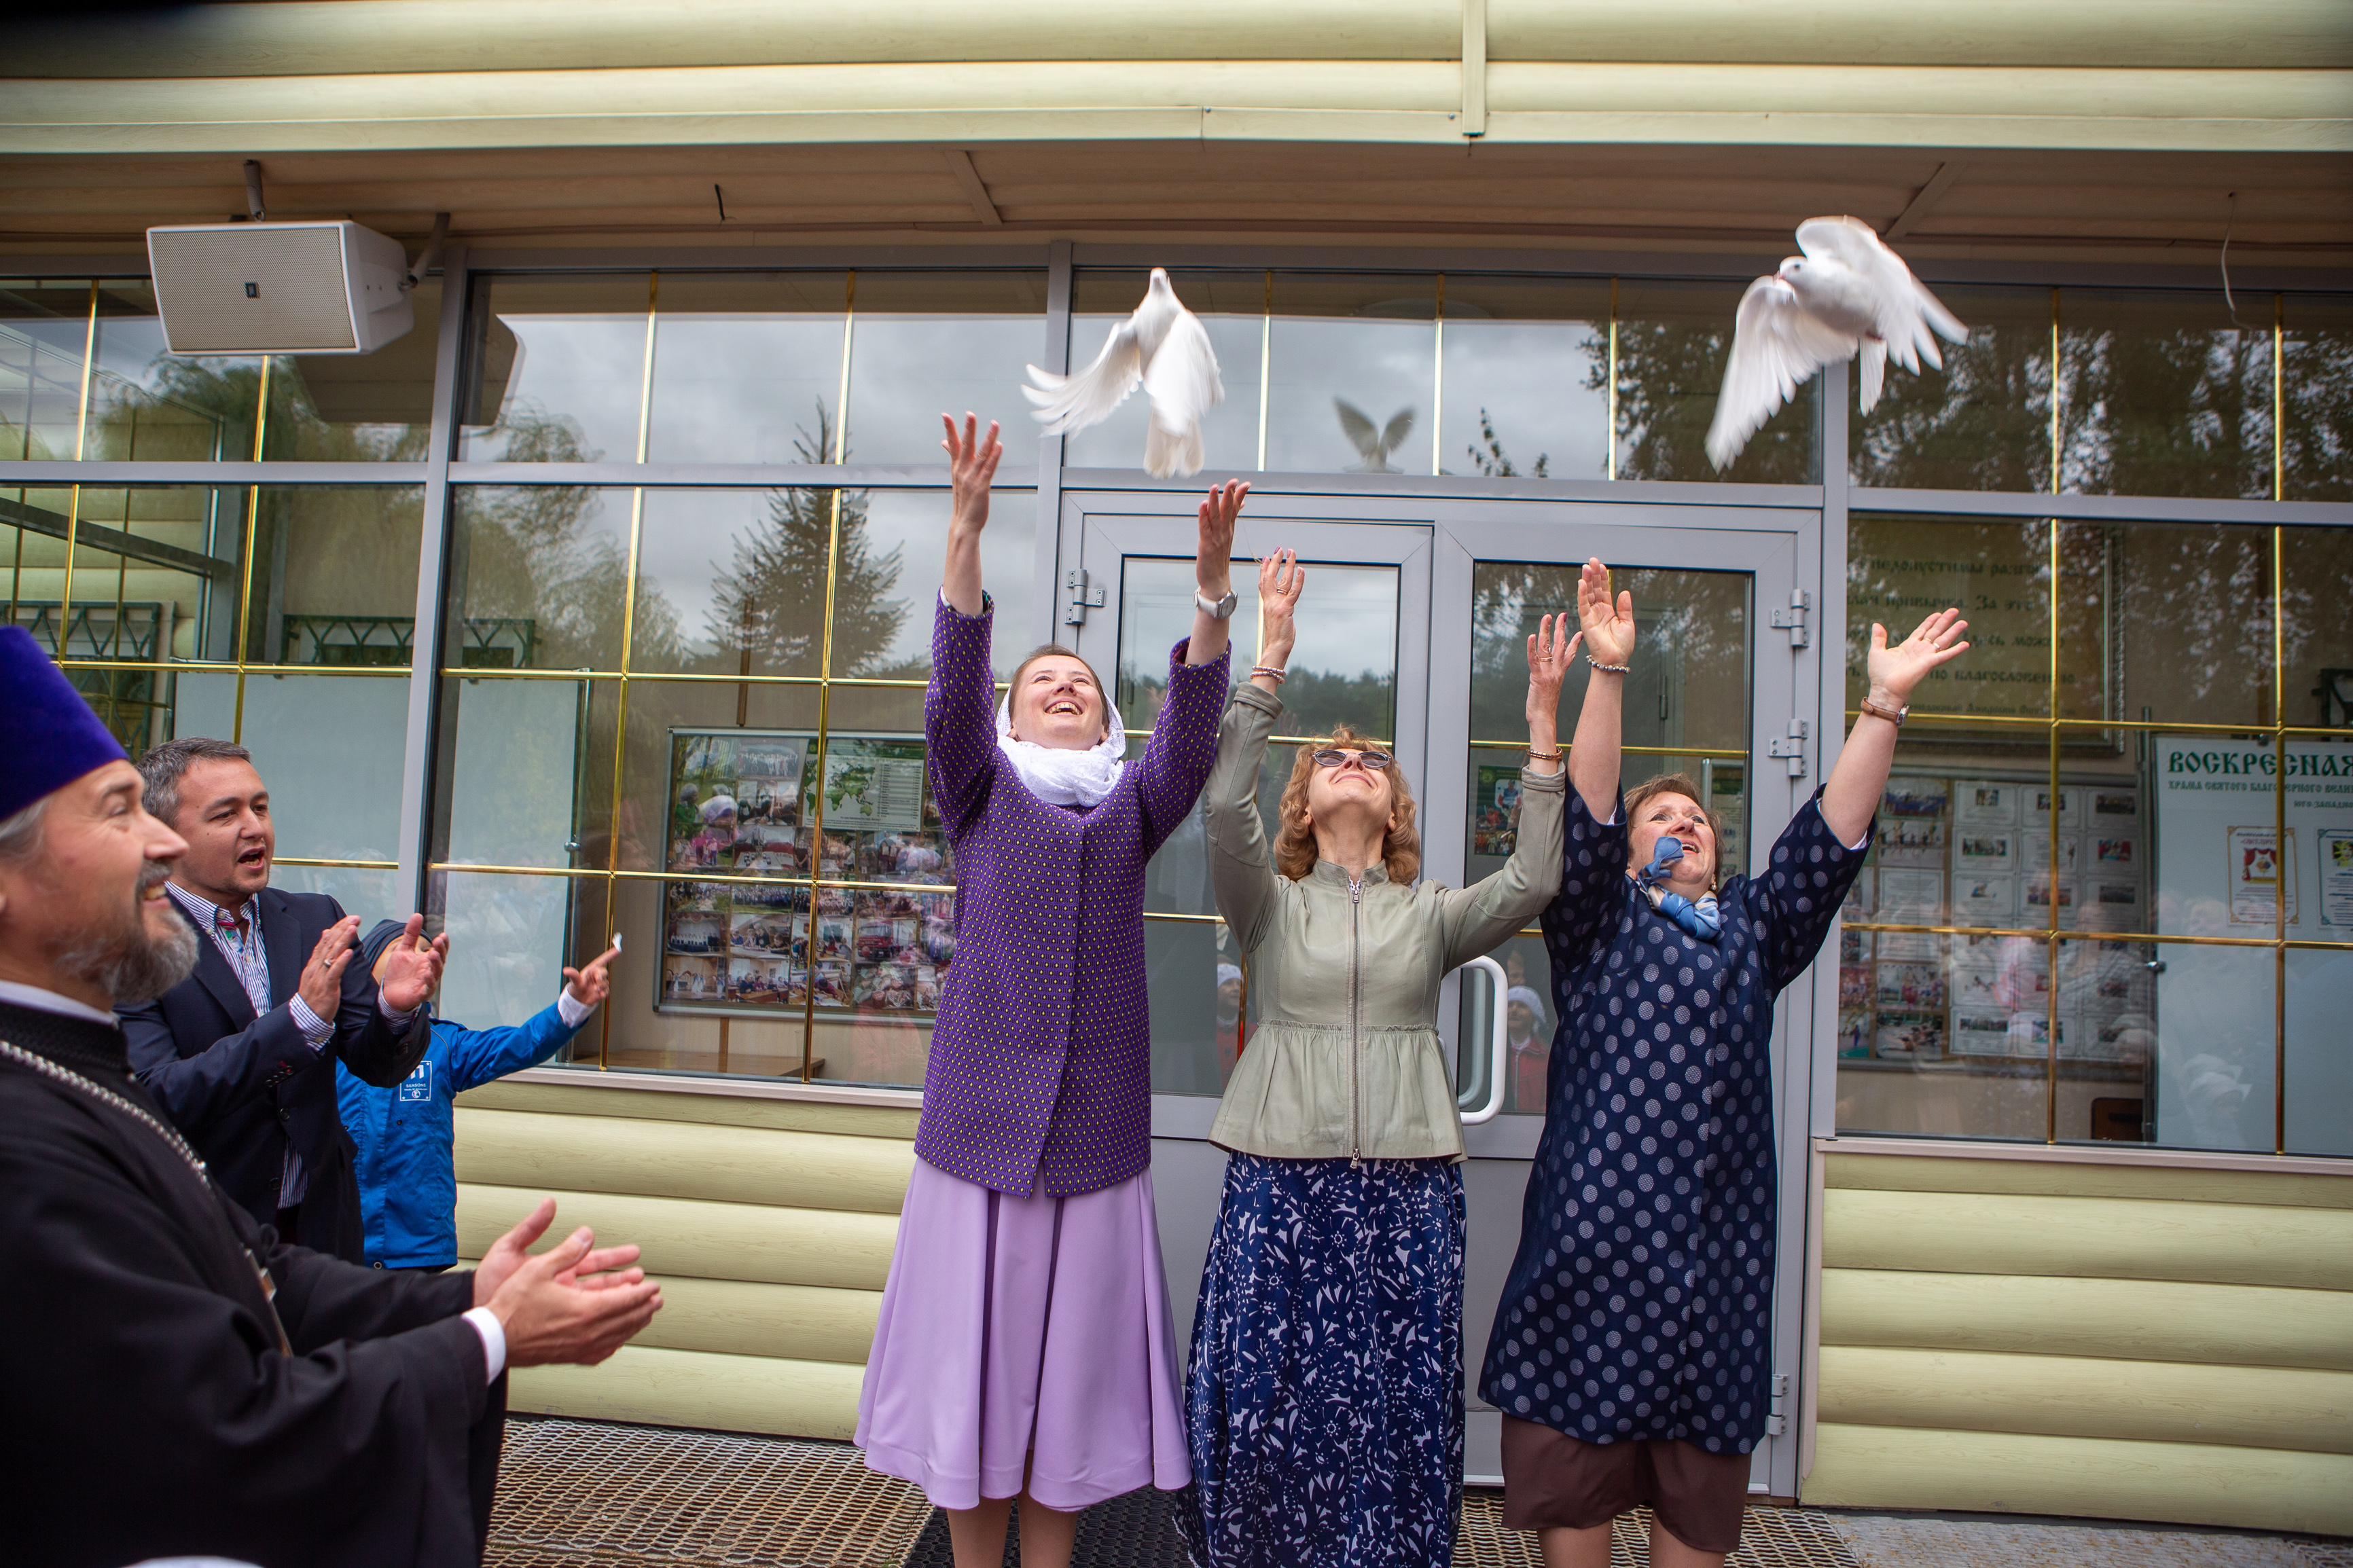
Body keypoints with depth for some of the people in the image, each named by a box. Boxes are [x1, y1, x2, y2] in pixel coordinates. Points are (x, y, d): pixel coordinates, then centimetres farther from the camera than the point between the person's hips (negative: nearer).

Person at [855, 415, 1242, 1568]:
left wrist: (1211, 584, -19)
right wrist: (967, 528, -20)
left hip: (1095, 1132, 1)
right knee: (973, 1358, 6)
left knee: (1070, 1369, 8)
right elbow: (952, 690, -8)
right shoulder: (981, 793, 8)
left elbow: (1191, 727, -5)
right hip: (982, 1122, -1)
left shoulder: (1132, 808, 12)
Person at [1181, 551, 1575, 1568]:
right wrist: (1269, 663, -17)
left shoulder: (1430, 916, 12)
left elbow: (1532, 881, -5)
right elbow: (1223, 806, -11)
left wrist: (1542, 729, -11)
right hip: (1279, 1180, -1)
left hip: (1407, 1188, 1)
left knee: (1394, 1406, 6)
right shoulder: (1271, 904, 7)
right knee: (1264, 1400, 2)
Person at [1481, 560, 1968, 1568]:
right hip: (1594, 1230, -3)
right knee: (1574, 1471, 2)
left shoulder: (1755, 928, 20)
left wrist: (1884, 703, -1)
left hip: (1720, 1237, 3)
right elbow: (1584, 816, -6)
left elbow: (1830, 838, 8)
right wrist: (1609, 672, -16)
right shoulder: (1599, 920, 10)